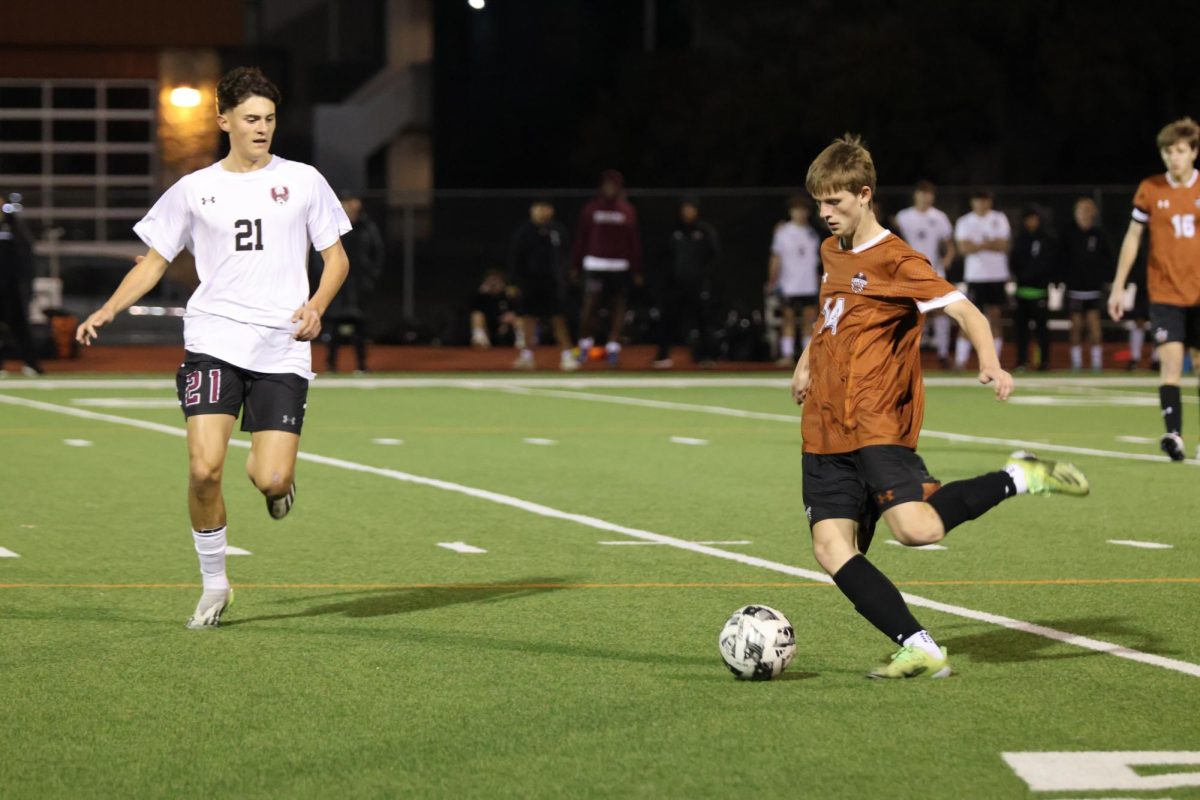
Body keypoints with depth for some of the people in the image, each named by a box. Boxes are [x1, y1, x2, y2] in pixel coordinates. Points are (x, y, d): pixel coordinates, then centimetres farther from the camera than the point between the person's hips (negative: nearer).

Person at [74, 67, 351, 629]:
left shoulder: (303, 181, 8)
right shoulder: (194, 190, 9)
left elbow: (336, 256, 13)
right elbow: (154, 261, 14)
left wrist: (316, 306, -7)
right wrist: (109, 310, -2)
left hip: (282, 348, 0)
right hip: (213, 342, 0)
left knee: (269, 479, -13)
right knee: (204, 468, -16)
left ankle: (279, 477, 28)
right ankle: (214, 586, 5)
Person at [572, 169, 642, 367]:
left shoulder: (628, 211, 7)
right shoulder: (591, 209, 6)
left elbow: (634, 242, 7)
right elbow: (580, 238, 7)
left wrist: (637, 271, 4)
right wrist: (575, 266, 3)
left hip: (620, 267, 1)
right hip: (594, 265, -1)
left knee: (617, 308, 1)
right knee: (590, 304, -7)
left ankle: (613, 346, 8)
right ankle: (585, 344, 7)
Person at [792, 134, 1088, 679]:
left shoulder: (896, 261, -8)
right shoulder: (831, 252, 16)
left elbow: (963, 310, -17)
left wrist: (990, 362, -34)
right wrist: (808, 359, 33)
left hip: (877, 424, -7)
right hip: (825, 431, 7)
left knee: (916, 528, -25)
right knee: (831, 548, -10)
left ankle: (1020, 478, -2)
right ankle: (919, 649, -11)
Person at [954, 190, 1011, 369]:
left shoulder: (999, 219, 6)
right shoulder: (964, 222, 4)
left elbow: (1003, 245, -5)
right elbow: (964, 247, -10)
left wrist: (976, 245, -11)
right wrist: (989, 244, -12)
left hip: (997, 275, 1)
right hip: (975, 276, -1)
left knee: (994, 319, 2)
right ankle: (960, 361, -3)